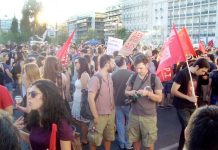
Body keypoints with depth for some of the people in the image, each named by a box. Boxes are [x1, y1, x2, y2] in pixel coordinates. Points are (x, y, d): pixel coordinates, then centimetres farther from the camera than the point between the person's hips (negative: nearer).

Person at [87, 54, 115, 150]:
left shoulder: (109, 77, 4)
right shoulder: (95, 78, -18)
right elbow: (90, 99, -21)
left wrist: (113, 110, 8)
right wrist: (95, 116, -19)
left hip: (111, 114, 7)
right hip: (100, 115, -6)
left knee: (108, 137, 21)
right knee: (95, 139, 9)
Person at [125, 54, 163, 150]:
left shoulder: (154, 78, -10)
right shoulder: (132, 77, 0)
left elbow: (159, 98, -9)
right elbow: (126, 92, 10)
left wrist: (148, 93, -26)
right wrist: (130, 93, -14)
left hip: (149, 116, -3)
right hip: (134, 114, 3)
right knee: (135, 140, 16)